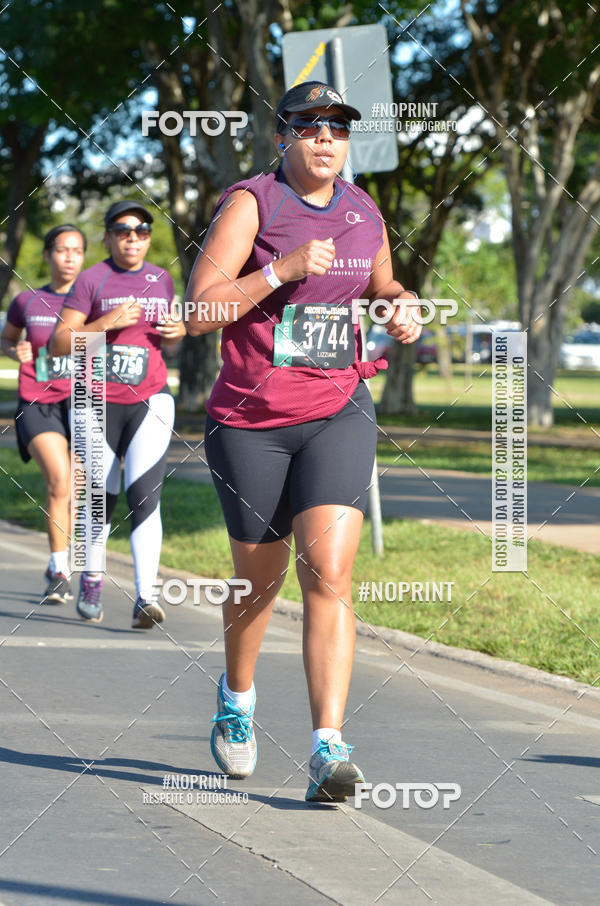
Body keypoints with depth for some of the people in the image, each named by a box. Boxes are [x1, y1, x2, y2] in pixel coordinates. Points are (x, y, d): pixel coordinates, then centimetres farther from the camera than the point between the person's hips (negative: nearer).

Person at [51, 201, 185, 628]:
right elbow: (60, 343, -9)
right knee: (100, 497, 10)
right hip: (100, 404, -1)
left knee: (145, 494, -15)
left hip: (150, 401, 1)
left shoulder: (162, 280, 9)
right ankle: (92, 578, 37)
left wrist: (178, 332, 2)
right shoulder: (92, 280, -4)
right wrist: (106, 323, -21)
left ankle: (146, 597, -22)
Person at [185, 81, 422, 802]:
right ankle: (236, 694, 43)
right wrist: (282, 269, -24)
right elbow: (198, 312, -14)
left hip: (339, 413, 2)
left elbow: (380, 289, 29)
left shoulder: (364, 214, 8)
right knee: (260, 576, 12)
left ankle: (329, 750, -20)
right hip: (250, 420, -2)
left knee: (329, 572, -15)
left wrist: (402, 310, 6)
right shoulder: (250, 204, -7)